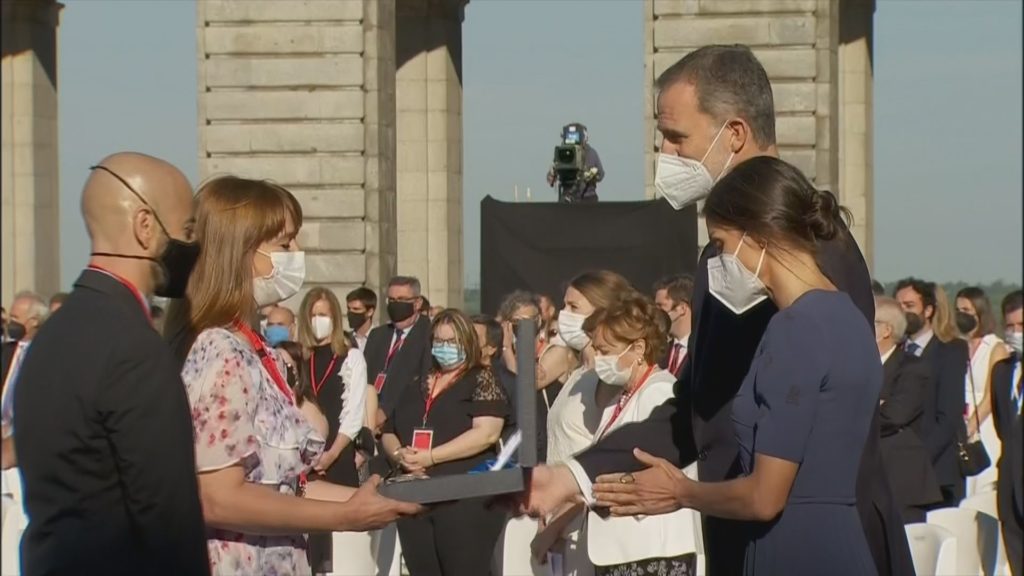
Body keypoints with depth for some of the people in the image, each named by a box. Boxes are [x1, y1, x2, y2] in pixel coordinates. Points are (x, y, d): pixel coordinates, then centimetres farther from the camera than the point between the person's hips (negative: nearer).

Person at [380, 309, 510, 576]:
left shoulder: (481, 381, 0)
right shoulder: (417, 387, 18)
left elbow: (486, 433, -14)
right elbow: (388, 433, 21)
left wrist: (429, 457, -16)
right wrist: (400, 453, -5)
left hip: (465, 501, -6)